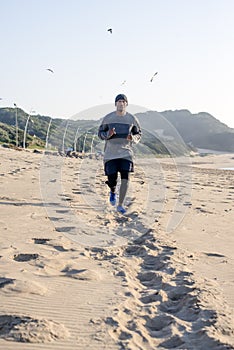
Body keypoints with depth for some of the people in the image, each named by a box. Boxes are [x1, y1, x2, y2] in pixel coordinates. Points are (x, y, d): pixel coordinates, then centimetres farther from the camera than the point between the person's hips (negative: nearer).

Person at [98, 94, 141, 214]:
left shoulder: (132, 119, 3)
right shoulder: (108, 118, 0)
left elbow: (138, 134, 12)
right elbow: (100, 133, 6)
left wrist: (133, 138, -12)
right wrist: (108, 134, -17)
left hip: (126, 153, 0)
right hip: (110, 153, 0)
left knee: (125, 178, -11)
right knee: (112, 180, -2)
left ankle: (120, 205, -1)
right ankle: (113, 192, 36)